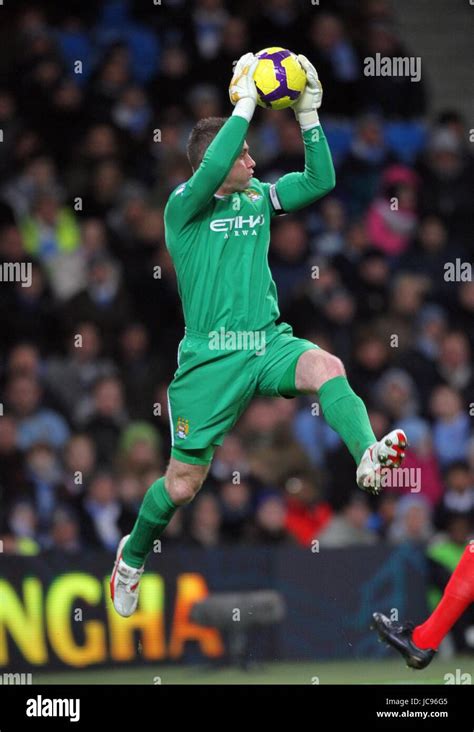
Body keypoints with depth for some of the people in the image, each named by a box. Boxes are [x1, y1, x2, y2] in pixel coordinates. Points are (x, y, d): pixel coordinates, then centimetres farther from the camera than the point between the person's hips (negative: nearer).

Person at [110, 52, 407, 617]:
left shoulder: (258, 198, 9)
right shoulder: (184, 206, -7)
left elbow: (320, 181, 0)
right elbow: (211, 171, -29)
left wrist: (309, 116, -10)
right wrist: (245, 104, -28)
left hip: (267, 343, 4)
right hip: (210, 357, -4)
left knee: (325, 367, -32)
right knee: (183, 481, 3)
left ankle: (368, 458, -54)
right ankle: (133, 556, 31)